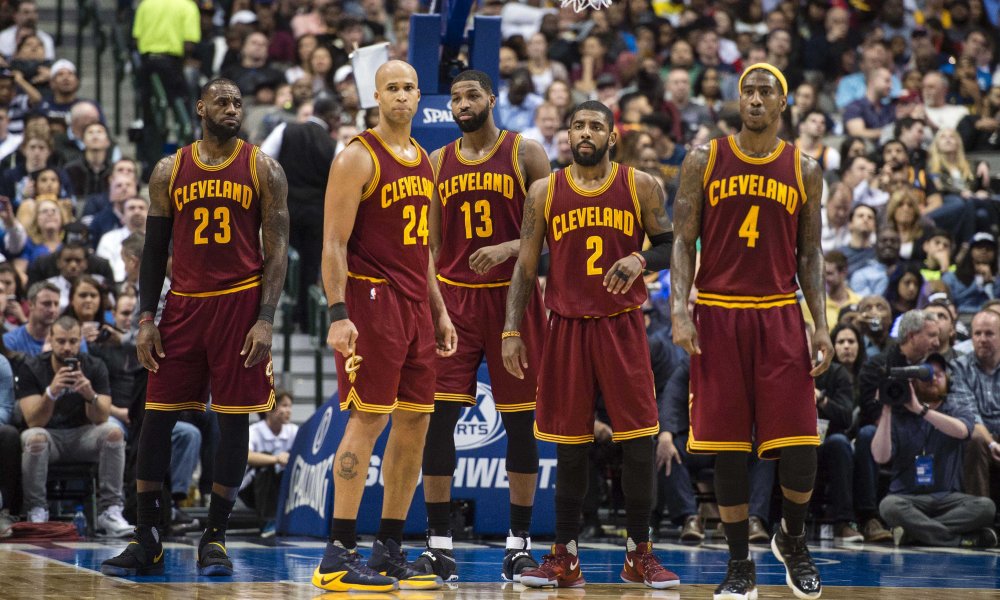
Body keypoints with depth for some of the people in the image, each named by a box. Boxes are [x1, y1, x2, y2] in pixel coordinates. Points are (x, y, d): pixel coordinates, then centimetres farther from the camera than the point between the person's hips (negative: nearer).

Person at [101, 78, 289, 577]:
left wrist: (265, 320, -12)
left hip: (240, 305, -2)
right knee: (156, 418, -1)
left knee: (234, 420, 0)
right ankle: (146, 540, 6)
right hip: (183, 305, 2)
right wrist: (146, 319, 1)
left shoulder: (262, 170, 1)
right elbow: (155, 249, 10)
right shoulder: (170, 171, 7)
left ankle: (215, 538, 9)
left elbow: (277, 249, -2)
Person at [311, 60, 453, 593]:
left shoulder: (423, 160, 16)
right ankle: (338, 556, -7)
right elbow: (334, 243, -13)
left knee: (414, 424, 7)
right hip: (371, 299, -8)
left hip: (415, 304, 8)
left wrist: (439, 312, 18)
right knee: (367, 419, -10)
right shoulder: (358, 157, -8)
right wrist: (338, 315, -21)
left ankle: (389, 552, 14)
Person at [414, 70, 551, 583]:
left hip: (513, 296, -2)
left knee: (520, 421, 2)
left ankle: (519, 545, 10)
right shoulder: (437, 162, 10)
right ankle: (438, 546, 0)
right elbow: (430, 242, 13)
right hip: (453, 297, 2)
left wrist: (510, 247, -19)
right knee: (437, 418, -6)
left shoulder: (526, 155, 0)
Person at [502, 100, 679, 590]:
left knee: (638, 440, -3)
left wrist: (641, 260, -16)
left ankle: (639, 554, 8)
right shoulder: (544, 192, 4)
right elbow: (526, 266, 6)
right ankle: (564, 557, 11)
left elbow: (671, 246, 6)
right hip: (567, 327, 1)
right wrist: (512, 331, -1)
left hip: (624, 328, -1)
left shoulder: (641, 187, 2)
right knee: (569, 447, 4)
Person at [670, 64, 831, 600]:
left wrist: (821, 325, 1)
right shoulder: (704, 161, 3)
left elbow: (809, 254, 10)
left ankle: (793, 541, 21)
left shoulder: (804, 170, 7)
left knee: (800, 449, -6)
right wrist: (679, 312, -10)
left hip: (780, 315, 1)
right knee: (727, 447, 1)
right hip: (718, 314, -1)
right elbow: (682, 241, 2)